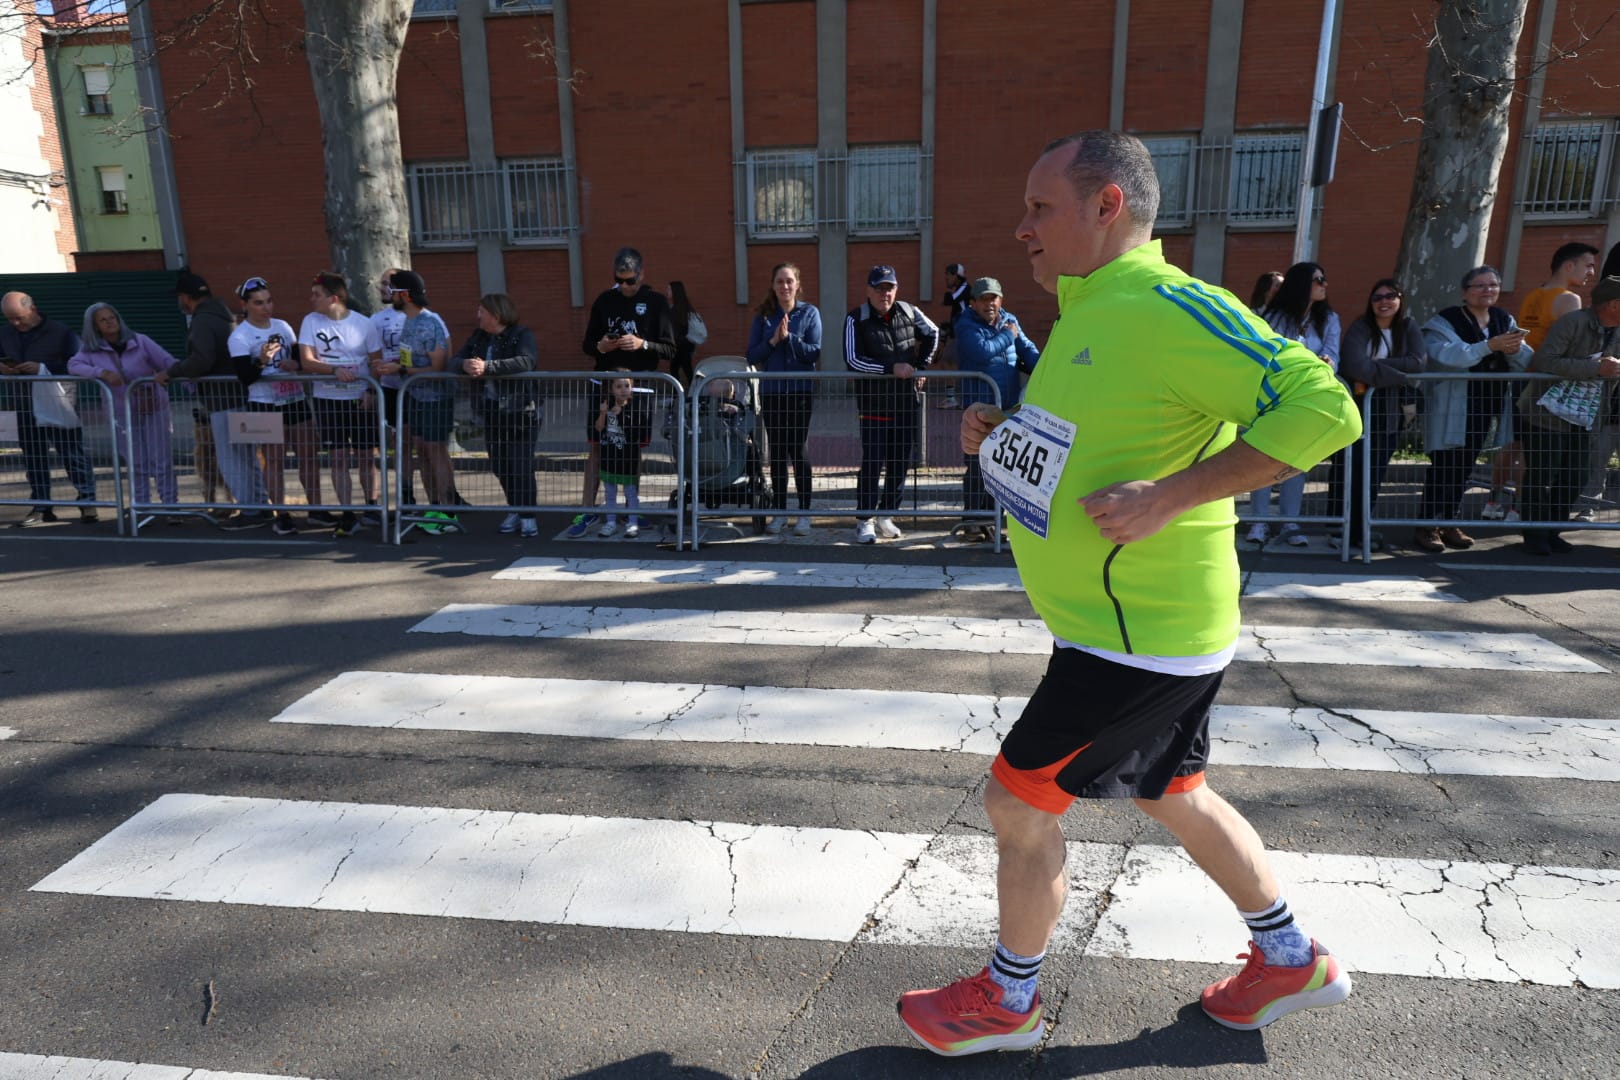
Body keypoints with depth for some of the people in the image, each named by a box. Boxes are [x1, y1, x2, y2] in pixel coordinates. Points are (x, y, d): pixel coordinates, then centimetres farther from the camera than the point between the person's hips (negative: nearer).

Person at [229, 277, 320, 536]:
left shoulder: (283, 326, 9)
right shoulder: (240, 336, -6)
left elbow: (301, 356, 17)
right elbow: (245, 378, -11)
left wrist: (295, 362, -7)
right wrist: (262, 361, -29)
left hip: (295, 400, 5)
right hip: (264, 404, -5)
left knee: (310, 455, 6)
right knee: (274, 460, -1)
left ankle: (315, 507, 17)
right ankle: (282, 516, 5)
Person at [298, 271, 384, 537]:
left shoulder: (363, 323, -2)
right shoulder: (310, 321, 0)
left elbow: (376, 361, 3)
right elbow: (307, 361, -7)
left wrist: (371, 391, -11)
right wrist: (335, 370, -24)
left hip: (361, 400, 0)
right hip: (328, 400, 0)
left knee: (366, 456, 7)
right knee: (338, 459, 0)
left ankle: (371, 507, 23)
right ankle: (348, 516, 3)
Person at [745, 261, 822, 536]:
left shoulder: (809, 313, 1)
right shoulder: (763, 316, 7)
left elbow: (815, 353, -7)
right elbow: (752, 356, 2)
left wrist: (789, 337, -16)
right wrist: (772, 341, -13)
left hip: (801, 392, -3)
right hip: (771, 392, 3)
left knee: (797, 450, -4)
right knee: (777, 452, 8)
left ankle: (804, 513, 3)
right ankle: (778, 513, 16)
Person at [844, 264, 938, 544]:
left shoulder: (908, 312, 6)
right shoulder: (856, 320, -6)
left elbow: (932, 334, 23)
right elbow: (853, 359, -15)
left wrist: (921, 366, 13)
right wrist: (891, 368, -19)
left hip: (906, 401, 5)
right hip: (873, 402, -4)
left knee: (900, 462, 8)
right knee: (872, 462, -7)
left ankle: (886, 517, 21)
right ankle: (864, 521, 4)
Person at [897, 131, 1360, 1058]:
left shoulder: (1167, 307, -20)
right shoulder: (1092, 313, 10)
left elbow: (1323, 409, -26)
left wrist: (1169, 497, -29)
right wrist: (1004, 439, 4)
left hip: (1139, 634, -10)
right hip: (1153, 625, 10)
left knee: (1018, 802, 3)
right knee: (1174, 796, 24)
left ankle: (1007, 1002, 27)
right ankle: (1291, 961, 45)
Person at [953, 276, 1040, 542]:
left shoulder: (1010, 321, 12)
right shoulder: (966, 326, -7)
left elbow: (1028, 350, 9)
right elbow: (982, 351, -23)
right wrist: (1007, 335, -8)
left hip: (1008, 408, 6)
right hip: (978, 407, -6)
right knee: (976, 465, -4)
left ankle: (991, 520, 19)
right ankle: (972, 522, 5)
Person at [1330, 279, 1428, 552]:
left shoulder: (1408, 326, 8)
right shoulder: (1360, 328, -4)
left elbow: (1419, 361, -8)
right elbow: (1354, 364, -22)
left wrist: (1376, 366, -15)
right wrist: (1396, 374, -15)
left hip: (1388, 411, 4)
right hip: (1356, 407, -4)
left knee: (1375, 472, 5)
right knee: (1348, 469, -6)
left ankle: (1359, 529, 14)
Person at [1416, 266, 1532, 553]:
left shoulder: (1505, 320, 13)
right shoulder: (1445, 321, -6)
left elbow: (1525, 363, 7)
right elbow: (1446, 356, -24)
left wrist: (1515, 349, -15)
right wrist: (1490, 346, -28)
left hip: (1486, 406, 6)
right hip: (1451, 407, -6)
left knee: (1464, 466, 11)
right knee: (1444, 466, -8)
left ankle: (1449, 523, 19)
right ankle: (1427, 526, -2)